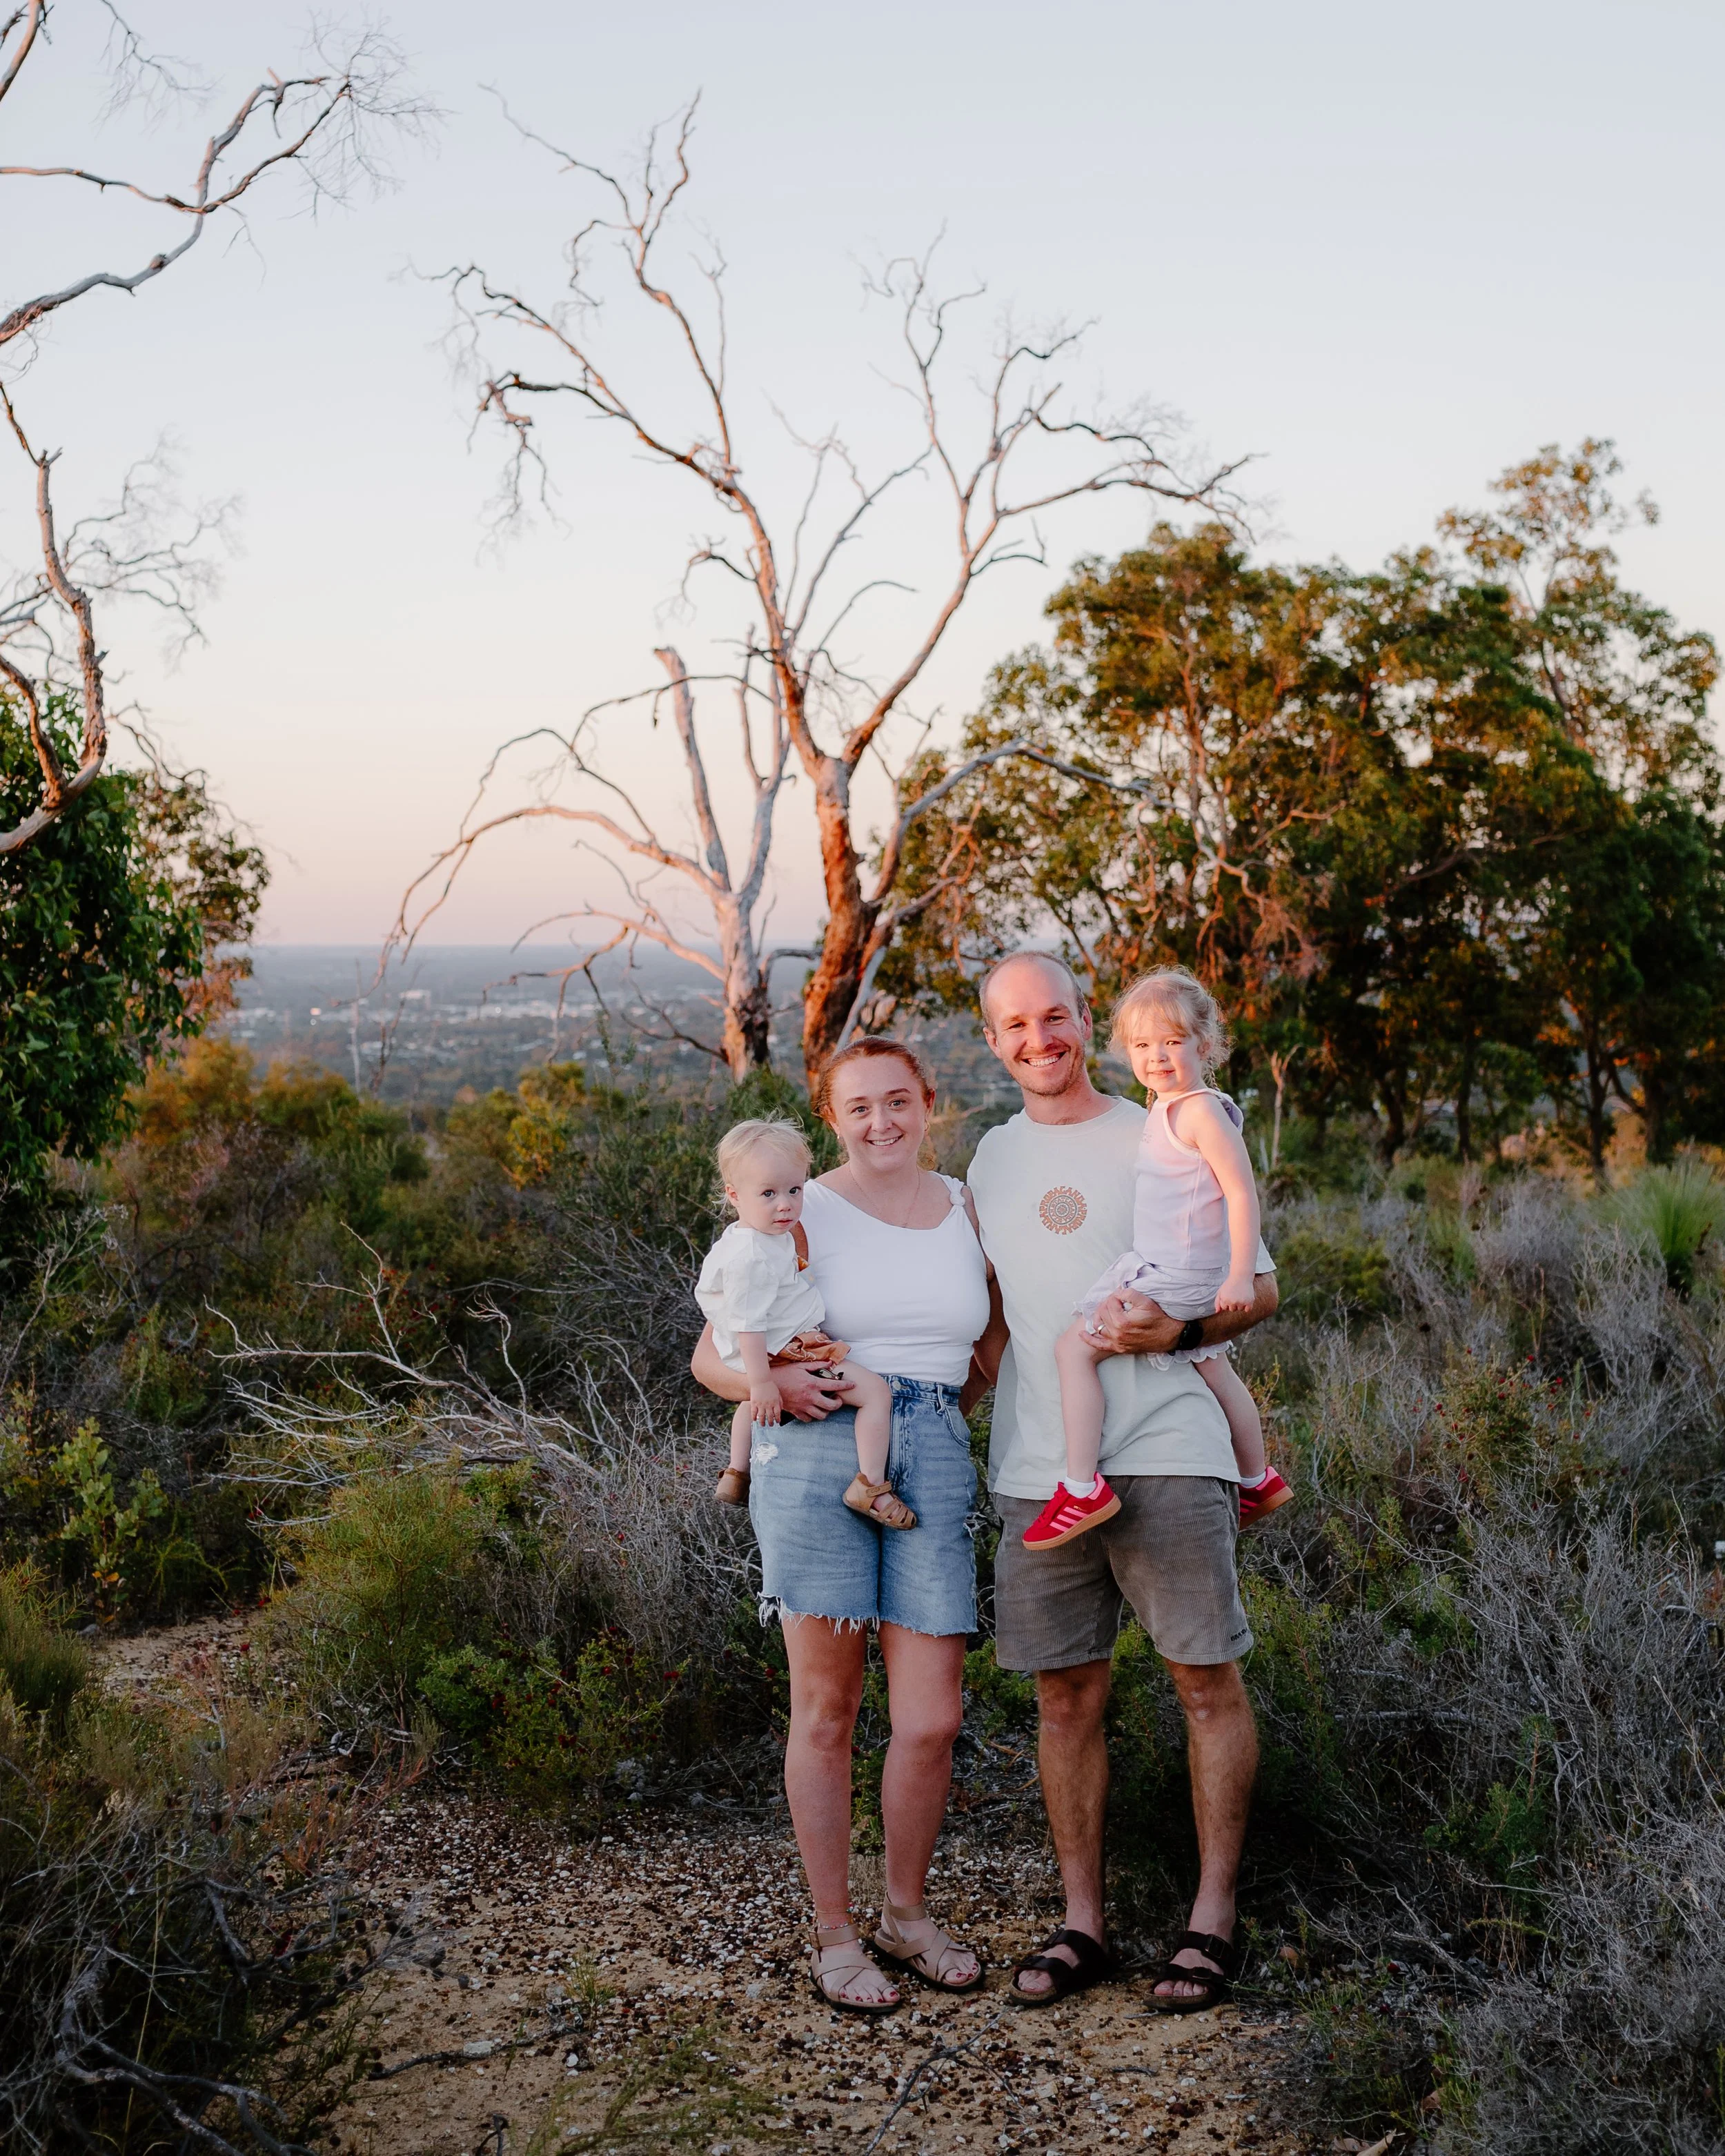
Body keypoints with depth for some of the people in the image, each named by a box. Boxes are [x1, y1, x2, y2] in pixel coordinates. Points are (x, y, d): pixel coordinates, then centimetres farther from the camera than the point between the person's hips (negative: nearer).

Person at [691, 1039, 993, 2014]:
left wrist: (955, 1388, 12)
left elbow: (999, 1332, 29)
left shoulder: (966, 1209, 14)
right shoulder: (801, 1214, 3)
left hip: (935, 1462, 3)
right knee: (828, 1709, 3)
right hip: (818, 1457, -3)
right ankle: (836, 1934, 18)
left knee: (932, 1720, 0)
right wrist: (774, 1381, -16)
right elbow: (711, 1357, 3)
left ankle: (909, 1915, 23)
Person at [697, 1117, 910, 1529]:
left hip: (757, 1356, 11)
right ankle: (870, 1487, -14)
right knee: (876, 1390, -14)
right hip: (783, 1353, -11)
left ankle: (735, 1474, 53)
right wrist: (762, 1381, -26)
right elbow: (748, 1323, -28)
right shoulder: (754, 1256, -28)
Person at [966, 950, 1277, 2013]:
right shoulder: (993, 1158, 15)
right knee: (1068, 1696, 7)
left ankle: (1214, 1918, 11)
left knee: (1208, 1681, 0)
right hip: (1039, 1472, 4)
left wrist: (1178, 1328, -14)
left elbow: (1259, 1287, 3)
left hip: (1166, 1453, -4)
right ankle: (1083, 1922, 17)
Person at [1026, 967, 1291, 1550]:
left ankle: (1081, 1489, -14)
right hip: (1164, 1271, 10)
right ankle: (1258, 1481, 43)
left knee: (1074, 1346, -13)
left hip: (1178, 1279, -10)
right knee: (1213, 1369, 25)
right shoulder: (1165, 1110, 11)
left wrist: (1239, 1277, -26)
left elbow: (1243, 1192, -22)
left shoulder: (1200, 1111, -18)